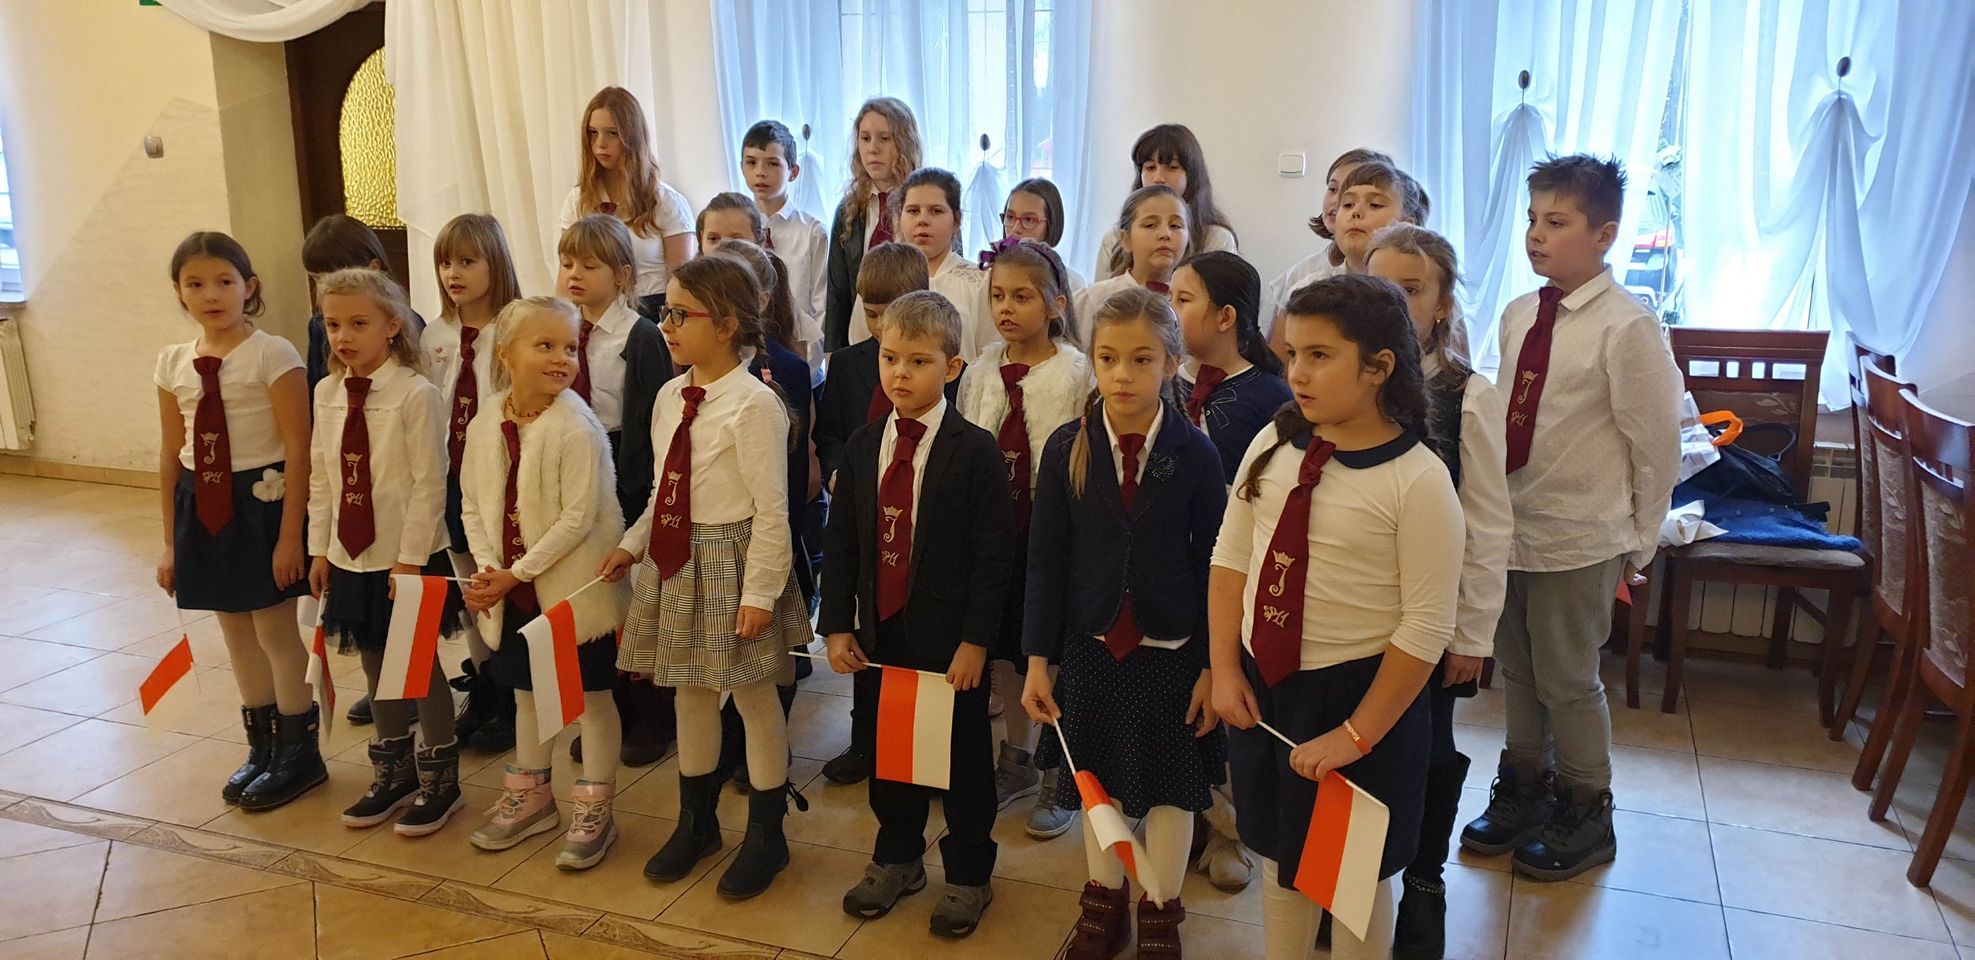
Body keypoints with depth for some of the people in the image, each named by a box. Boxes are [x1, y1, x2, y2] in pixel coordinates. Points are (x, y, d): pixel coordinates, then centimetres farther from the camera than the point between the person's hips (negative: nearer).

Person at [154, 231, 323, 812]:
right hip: (202, 506, 6)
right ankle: (263, 747, 32)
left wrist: (290, 535, -16)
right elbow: (171, 456, 10)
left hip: (261, 501, -6)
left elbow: (297, 450, -13)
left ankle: (298, 753, 21)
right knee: (236, 633, 15)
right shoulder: (173, 364, 6)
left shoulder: (273, 356, -11)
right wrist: (171, 541, 12)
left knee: (276, 631, 3)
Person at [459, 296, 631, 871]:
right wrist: (488, 567, -10)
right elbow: (473, 507, 5)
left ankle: (594, 811, 21)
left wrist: (518, 572, -19)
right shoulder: (485, 426, -1)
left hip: (575, 589, -6)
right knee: (528, 689, 20)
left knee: (590, 694, 6)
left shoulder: (576, 430, -19)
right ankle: (530, 797, 39)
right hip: (513, 590, 6)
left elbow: (578, 517, -22)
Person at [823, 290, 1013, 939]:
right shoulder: (862, 447, 4)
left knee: (962, 759, 10)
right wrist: (838, 625, 0)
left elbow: (991, 555, -13)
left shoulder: (975, 451, -12)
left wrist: (975, 640, -16)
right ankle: (897, 859, 40)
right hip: (879, 633, 5)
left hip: (950, 640, -5)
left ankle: (968, 875, 29)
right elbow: (841, 543, 6)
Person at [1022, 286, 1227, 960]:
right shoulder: (1067, 448, -6)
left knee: (1172, 786, 12)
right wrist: (1038, 659, -5)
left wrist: (1213, 664, -5)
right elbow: (1046, 559, -4)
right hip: (1091, 646, 2)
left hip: (1172, 651, -1)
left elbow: (1213, 565, -5)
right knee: (1097, 778, 17)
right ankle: (1104, 901, 39)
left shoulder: (1195, 454, -10)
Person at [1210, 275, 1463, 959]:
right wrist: (1225, 671, -4)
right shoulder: (1274, 444, -4)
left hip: (1356, 690, -5)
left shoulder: (1418, 481, -19)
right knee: (1280, 855, 22)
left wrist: (1357, 734, -15)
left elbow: (1426, 627, -17)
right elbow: (1230, 559, 2)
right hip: (1261, 683, 5)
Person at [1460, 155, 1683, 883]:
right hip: (1510, 522, 6)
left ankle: (1585, 815, 29)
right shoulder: (1518, 315, 2)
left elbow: (1657, 444, -11)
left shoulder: (1626, 326, -16)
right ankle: (1523, 789, 38)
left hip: (1576, 536, -6)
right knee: (1516, 668, 18)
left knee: (1567, 679, 7)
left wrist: (1638, 544, -4)